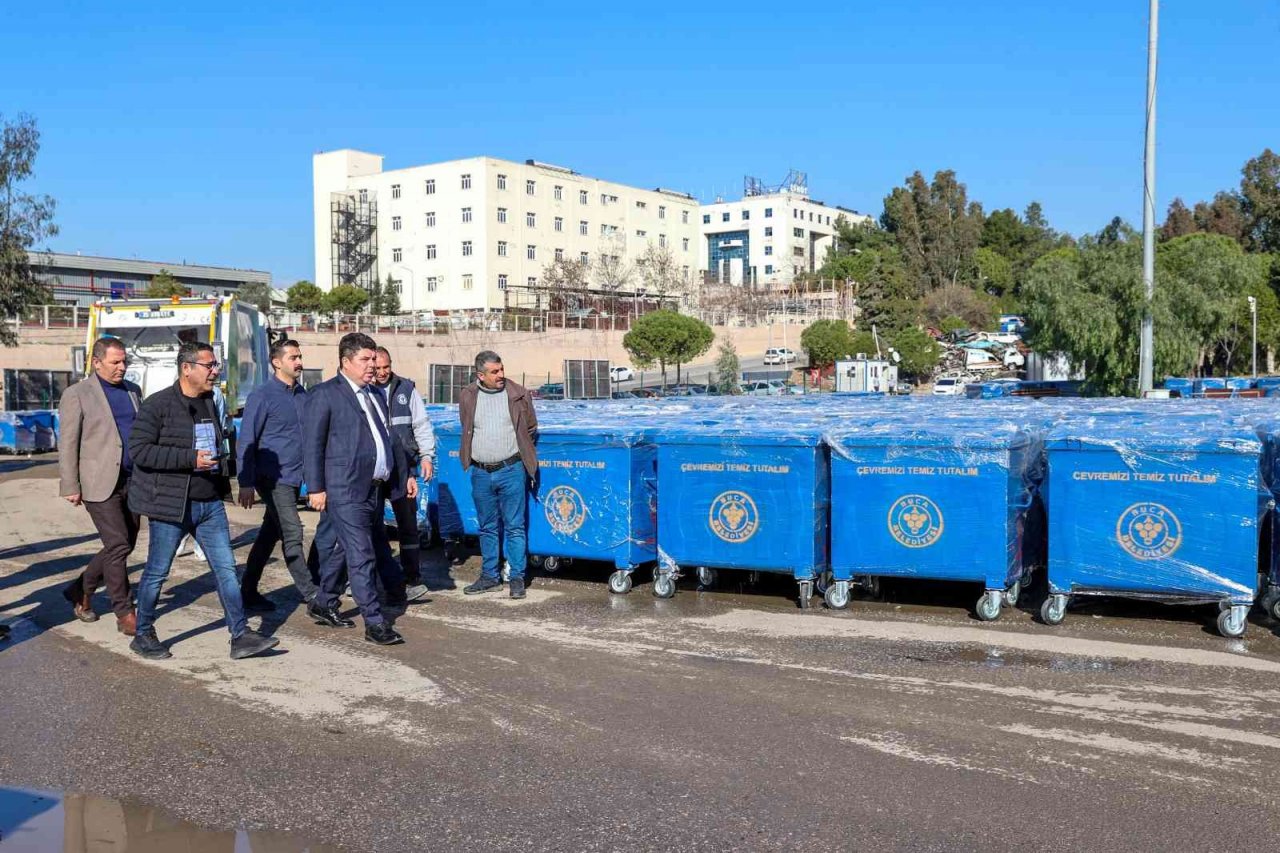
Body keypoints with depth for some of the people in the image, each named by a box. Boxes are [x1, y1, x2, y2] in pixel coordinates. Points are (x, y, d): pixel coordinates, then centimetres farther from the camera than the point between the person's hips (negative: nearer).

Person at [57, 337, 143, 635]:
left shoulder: (133, 391, 14)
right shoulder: (77, 395, -3)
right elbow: (67, 444, -5)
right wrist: (70, 486, -8)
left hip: (132, 481, 6)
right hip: (100, 484, -6)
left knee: (125, 545, 10)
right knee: (118, 546, -9)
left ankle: (81, 591, 31)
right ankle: (125, 614, 1)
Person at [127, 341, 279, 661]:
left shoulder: (208, 403, 12)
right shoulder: (157, 405, -11)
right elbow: (139, 450, -18)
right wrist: (190, 459, -23)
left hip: (210, 503, 6)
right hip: (171, 504, -6)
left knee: (226, 568, 3)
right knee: (157, 572, 7)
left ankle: (240, 636, 6)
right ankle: (143, 635, 24)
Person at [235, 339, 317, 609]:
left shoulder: (303, 395, 11)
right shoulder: (263, 396, -8)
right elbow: (246, 442, -8)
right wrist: (245, 483, -12)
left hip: (294, 478, 7)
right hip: (274, 478, -7)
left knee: (269, 535, 13)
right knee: (292, 534, -8)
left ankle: (249, 592, 23)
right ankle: (311, 595, -3)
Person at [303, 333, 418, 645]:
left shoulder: (373, 394, 17)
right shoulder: (325, 394, -6)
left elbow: (389, 437, 24)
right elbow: (312, 443, -8)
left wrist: (406, 474, 21)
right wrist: (315, 488, -12)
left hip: (375, 489, 8)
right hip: (346, 491, -8)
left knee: (344, 549, 17)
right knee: (361, 556, -7)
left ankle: (323, 604, 32)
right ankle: (374, 623, -2)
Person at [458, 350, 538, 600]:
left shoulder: (518, 395, -3)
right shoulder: (467, 397, 3)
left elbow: (531, 429, 10)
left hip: (511, 470, -3)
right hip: (480, 473, 3)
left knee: (514, 527, 1)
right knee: (487, 528, 13)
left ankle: (517, 577, 8)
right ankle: (490, 575, 23)